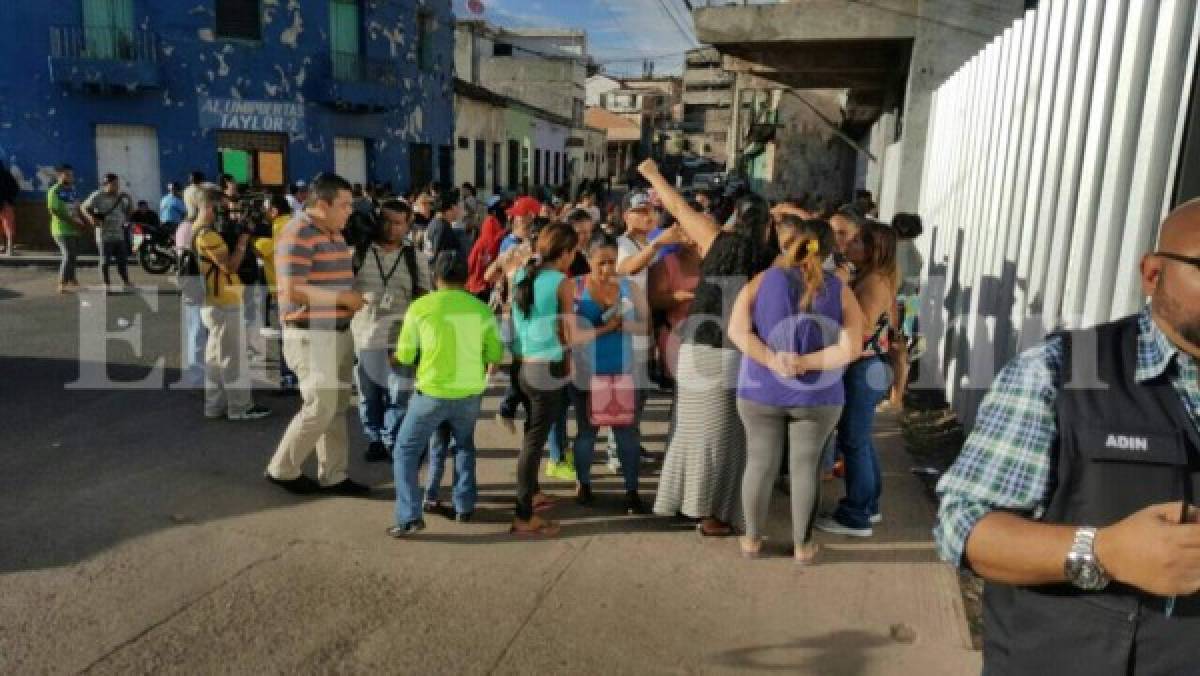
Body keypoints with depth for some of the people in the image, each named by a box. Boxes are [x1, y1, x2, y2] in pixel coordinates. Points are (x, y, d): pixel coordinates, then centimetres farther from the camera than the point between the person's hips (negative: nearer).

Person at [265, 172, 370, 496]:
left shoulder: (334, 233, 13)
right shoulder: (297, 235, -16)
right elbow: (292, 291, -23)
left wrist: (353, 296, 7)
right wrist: (344, 298, -19)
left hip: (339, 331, 9)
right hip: (310, 335, -9)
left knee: (337, 408, 12)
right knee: (320, 407, -5)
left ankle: (333, 475, 21)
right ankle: (282, 469, 15)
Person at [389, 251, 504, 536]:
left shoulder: (420, 307, -6)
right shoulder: (481, 309, 0)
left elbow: (404, 355, 1)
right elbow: (495, 354, 5)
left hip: (432, 392, -3)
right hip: (470, 392, 3)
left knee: (406, 450, 12)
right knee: (464, 445, 28)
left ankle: (410, 516, 2)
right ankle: (464, 506, 24)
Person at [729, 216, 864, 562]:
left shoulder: (761, 282, -5)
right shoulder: (840, 290, -3)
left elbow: (737, 330, -14)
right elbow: (850, 349, -12)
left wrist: (772, 361, -16)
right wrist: (804, 362, -13)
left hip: (761, 392, 0)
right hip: (817, 398, 0)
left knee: (760, 463, 12)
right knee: (805, 466, 12)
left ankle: (752, 539, 26)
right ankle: (802, 545, 24)